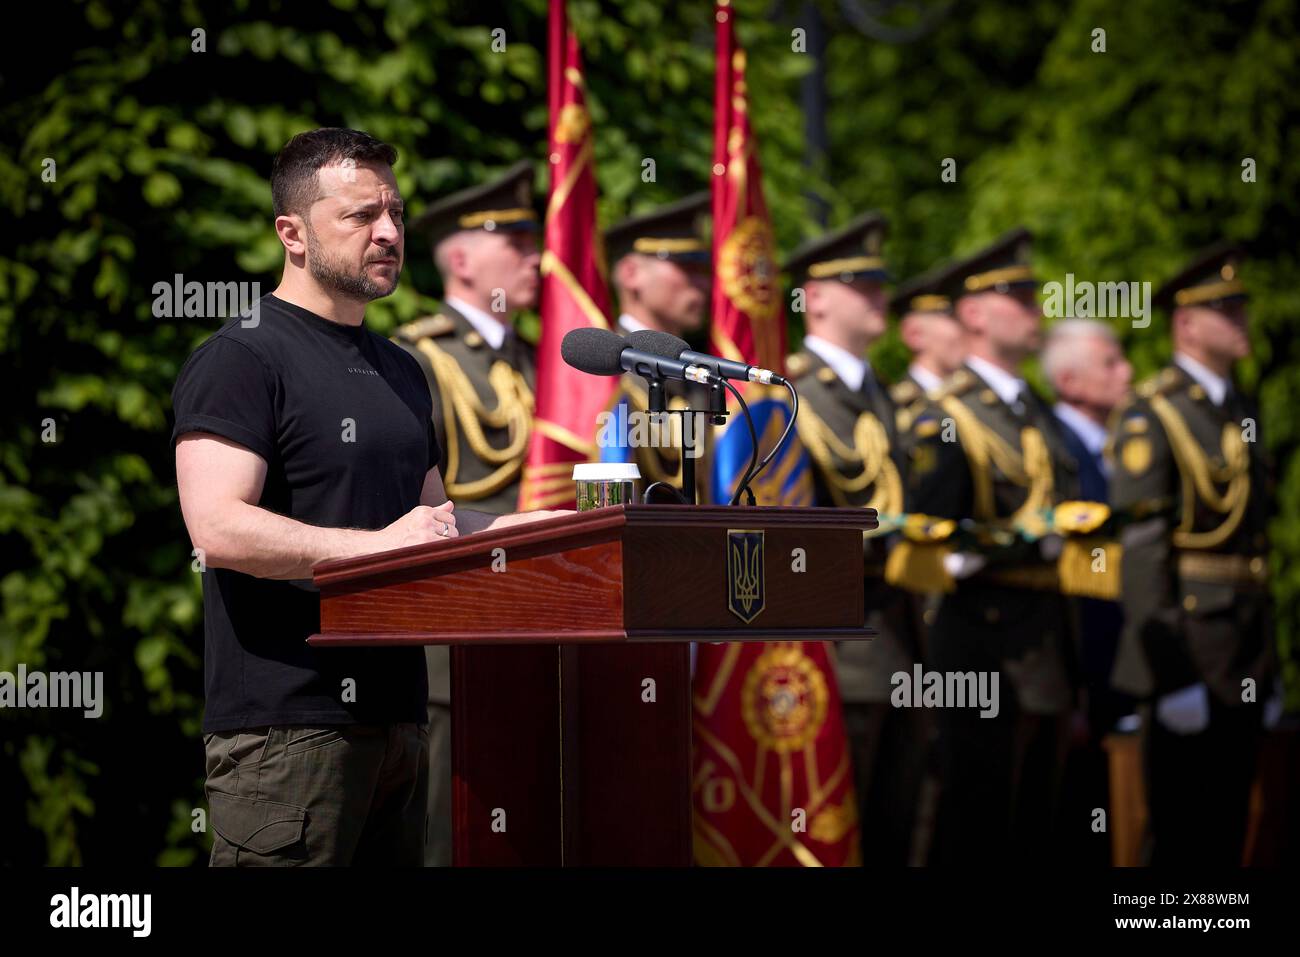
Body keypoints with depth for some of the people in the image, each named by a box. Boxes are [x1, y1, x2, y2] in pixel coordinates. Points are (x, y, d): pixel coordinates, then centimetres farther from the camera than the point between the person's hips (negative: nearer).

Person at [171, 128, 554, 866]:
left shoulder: (400, 372, 21)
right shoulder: (242, 359, -7)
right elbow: (217, 528, -20)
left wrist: (549, 525, 12)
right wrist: (374, 545, -26)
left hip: (396, 715, 8)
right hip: (289, 723, -8)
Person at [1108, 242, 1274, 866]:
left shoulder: (1244, 411, 13)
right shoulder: (1151, 418, -11)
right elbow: (1142, 549, -16)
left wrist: (1266, 661, 15)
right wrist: (1171, 674, -19)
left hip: (1245, 650, 7)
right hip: (1189, 644, -7)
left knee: (1227, 835, 10)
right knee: (1182, 837, -2)